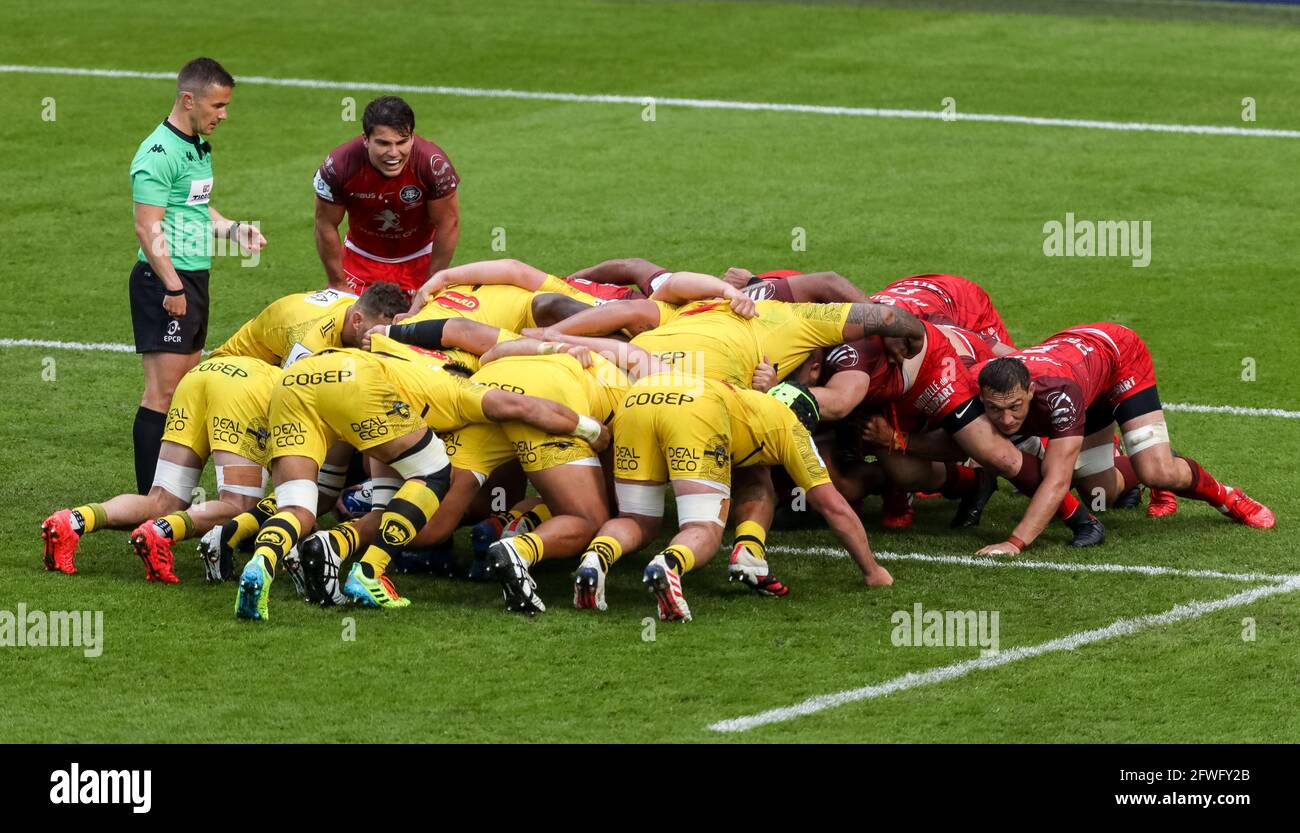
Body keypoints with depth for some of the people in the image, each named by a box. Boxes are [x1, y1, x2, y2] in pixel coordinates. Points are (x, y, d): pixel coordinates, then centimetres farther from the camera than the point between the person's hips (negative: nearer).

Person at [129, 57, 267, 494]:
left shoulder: (200, 147, 15)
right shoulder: (159, 153, -15)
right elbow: (148, 229, -19)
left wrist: (233, 229, 11)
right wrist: (172, 287, -21)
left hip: (195, 277, 10)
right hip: (164, 279, -10)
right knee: (163, 391, -10)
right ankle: (150, 498, -9)